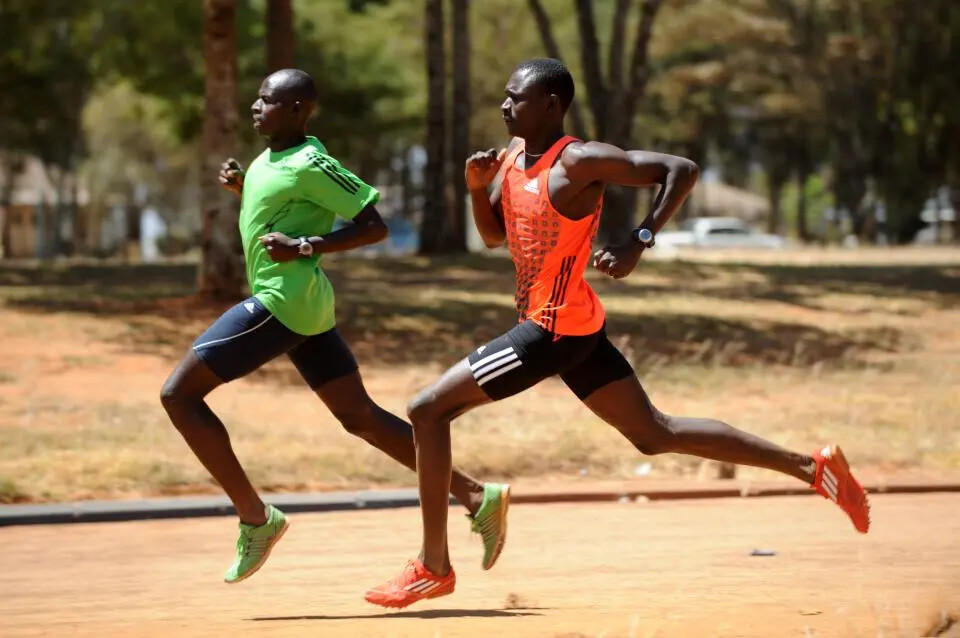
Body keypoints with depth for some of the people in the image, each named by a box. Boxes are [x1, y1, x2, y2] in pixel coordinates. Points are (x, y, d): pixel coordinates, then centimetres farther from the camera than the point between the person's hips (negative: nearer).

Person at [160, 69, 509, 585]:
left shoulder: (310, 165, -14)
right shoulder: (269, 159, 13)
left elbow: (374, 226, -14)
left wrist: (304, 246, -22)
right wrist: (240, 186, 11)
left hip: (281, 302, -10)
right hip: (306, 305, 10)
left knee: (179, 393, -8)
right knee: (360, 417, 12)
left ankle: (256, 519, -6)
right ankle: (477, 497, 10)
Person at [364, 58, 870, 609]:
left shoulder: (579, 161, -17)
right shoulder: (515, 153, 10)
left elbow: (682, 170, -19)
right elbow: (493, 235, 19)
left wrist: (640, 243, -26)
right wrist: (478, 187, 0)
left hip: (556, 328, -10)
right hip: (573, 326, 10)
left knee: (429, 410, -8)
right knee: (655, 433, 14)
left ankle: (434, 568, -3)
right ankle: (812, 467, 15)